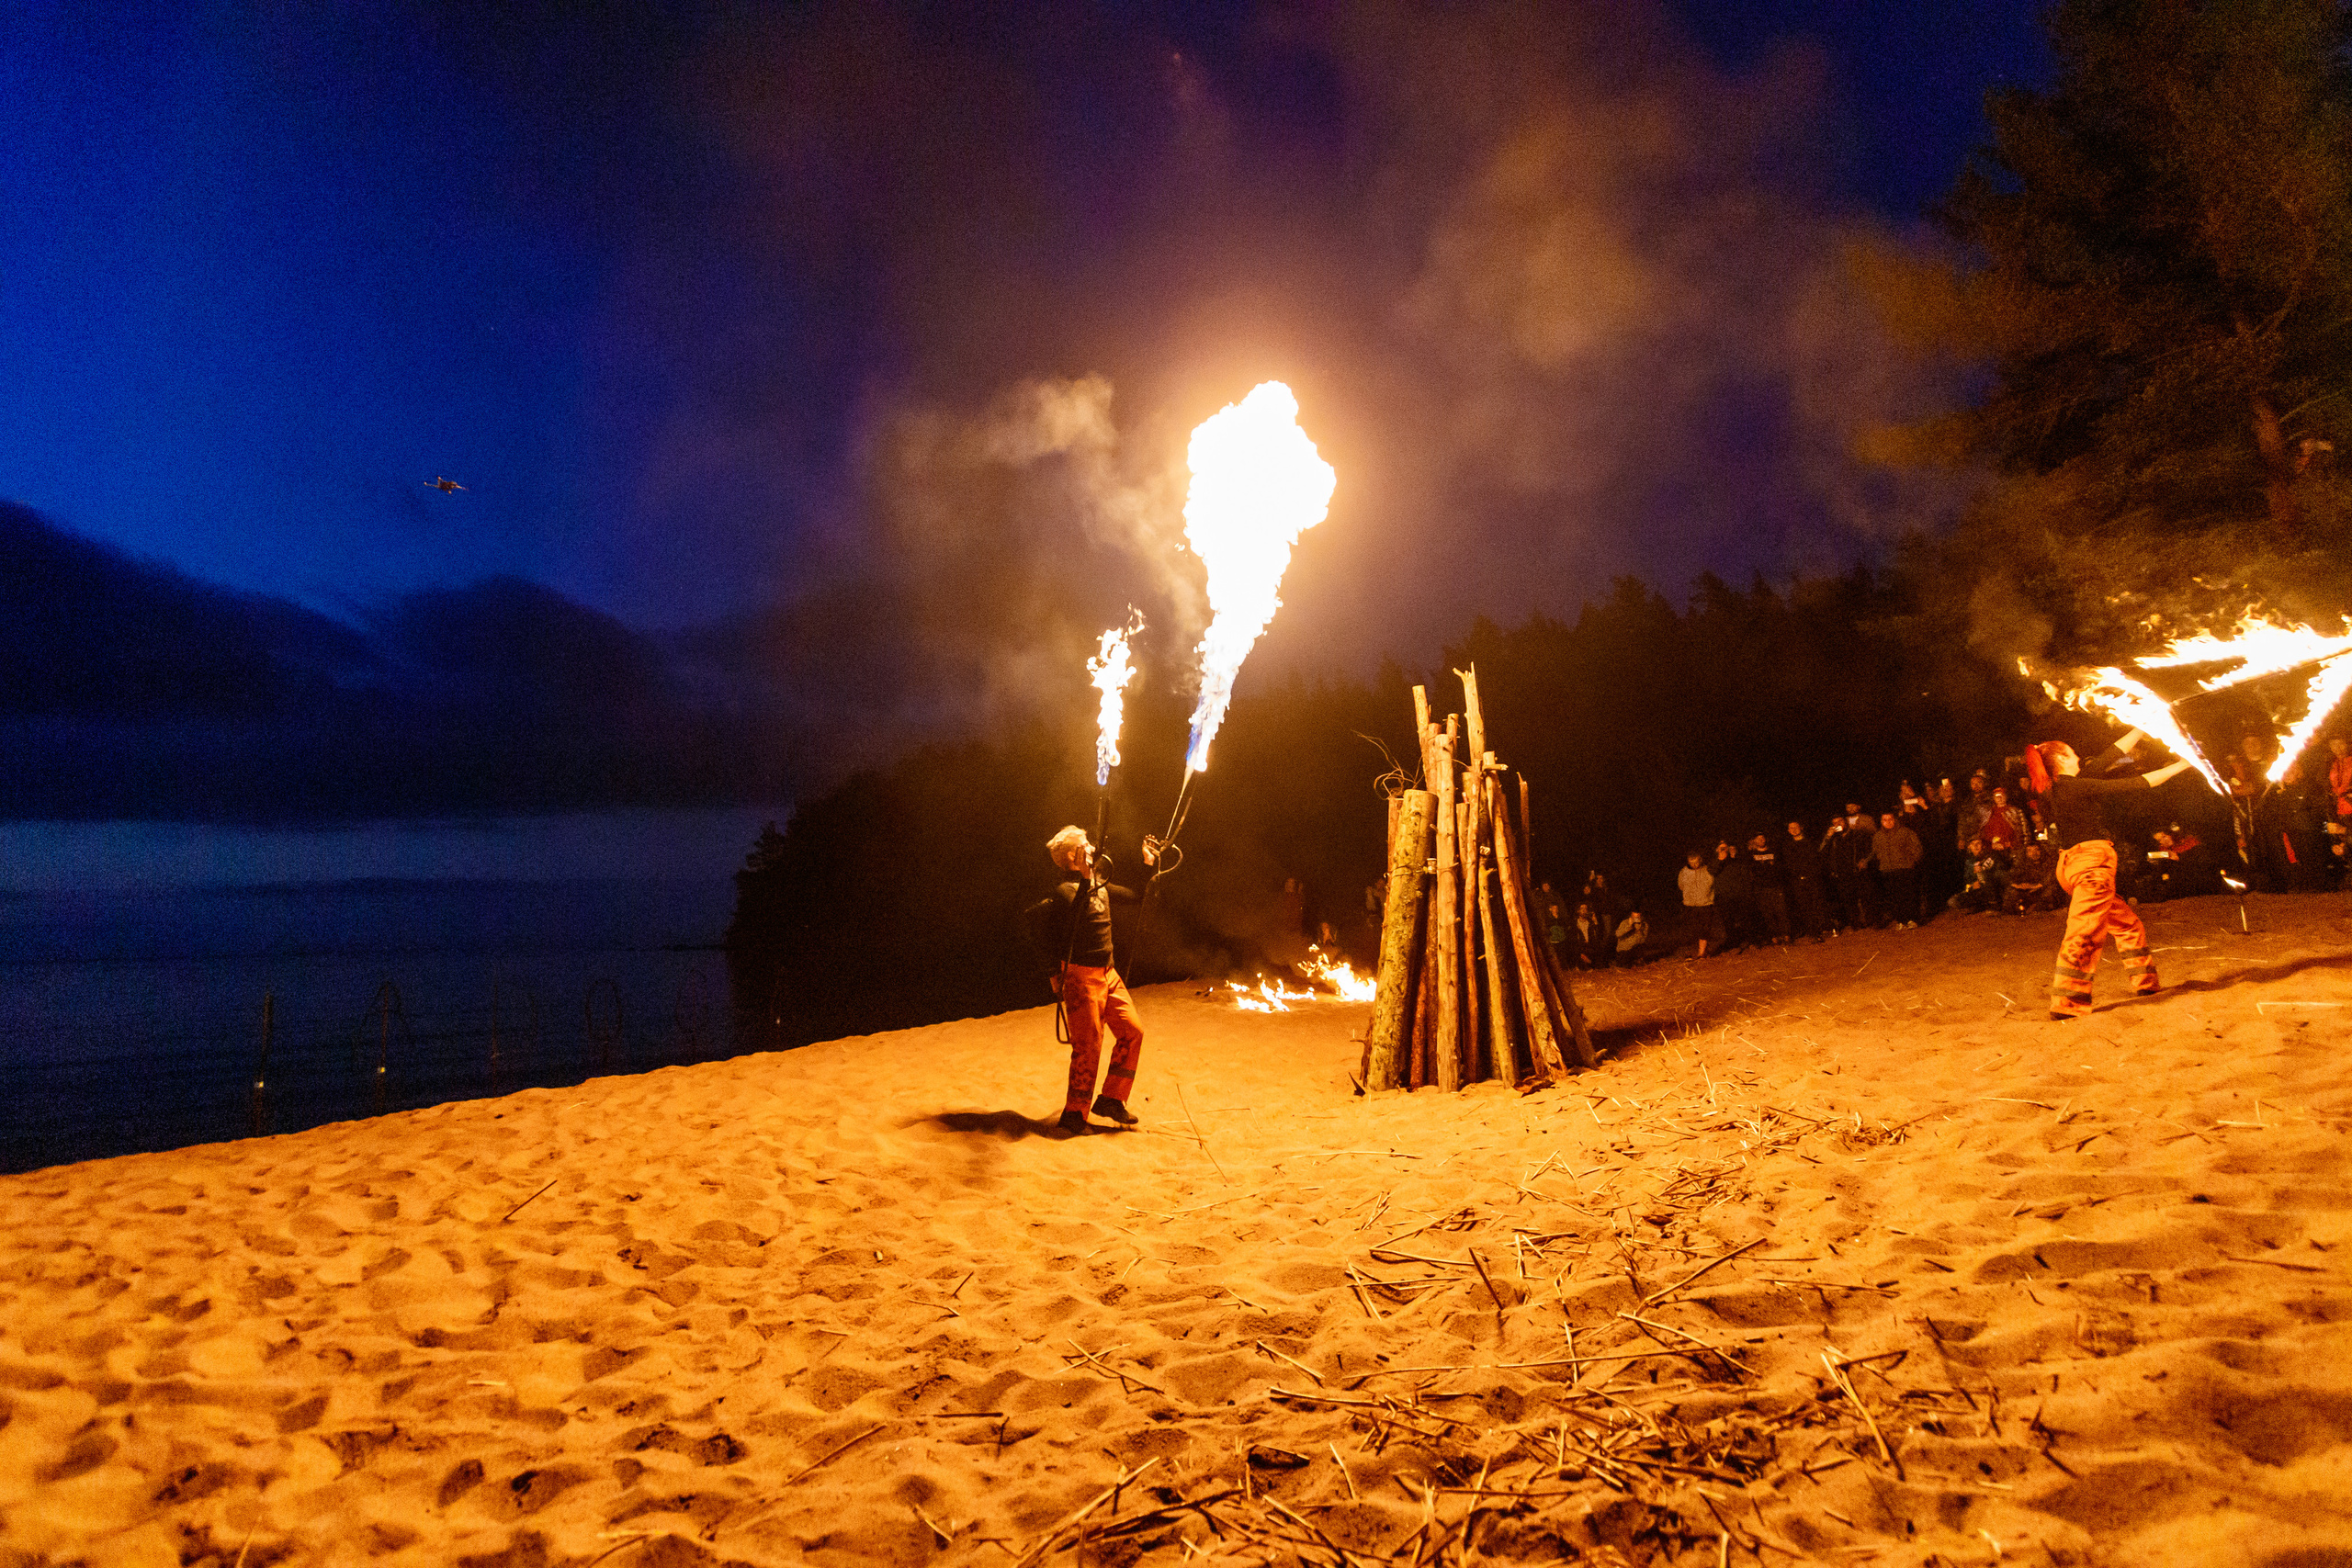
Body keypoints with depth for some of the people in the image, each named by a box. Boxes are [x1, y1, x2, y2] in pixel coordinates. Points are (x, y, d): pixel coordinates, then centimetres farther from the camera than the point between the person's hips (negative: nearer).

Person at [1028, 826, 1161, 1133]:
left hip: (1107, 974, 8)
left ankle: (1111, 1099, 17)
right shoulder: (1066, 892, -14)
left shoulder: (1100, 888, 12)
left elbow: (1139, 897, 24)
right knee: (1088, 1047, -5)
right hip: (1082, 975, -8)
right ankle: (1074, 1114, 9)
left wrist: (1151, 865, 18)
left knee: (1132, 1031, 5)